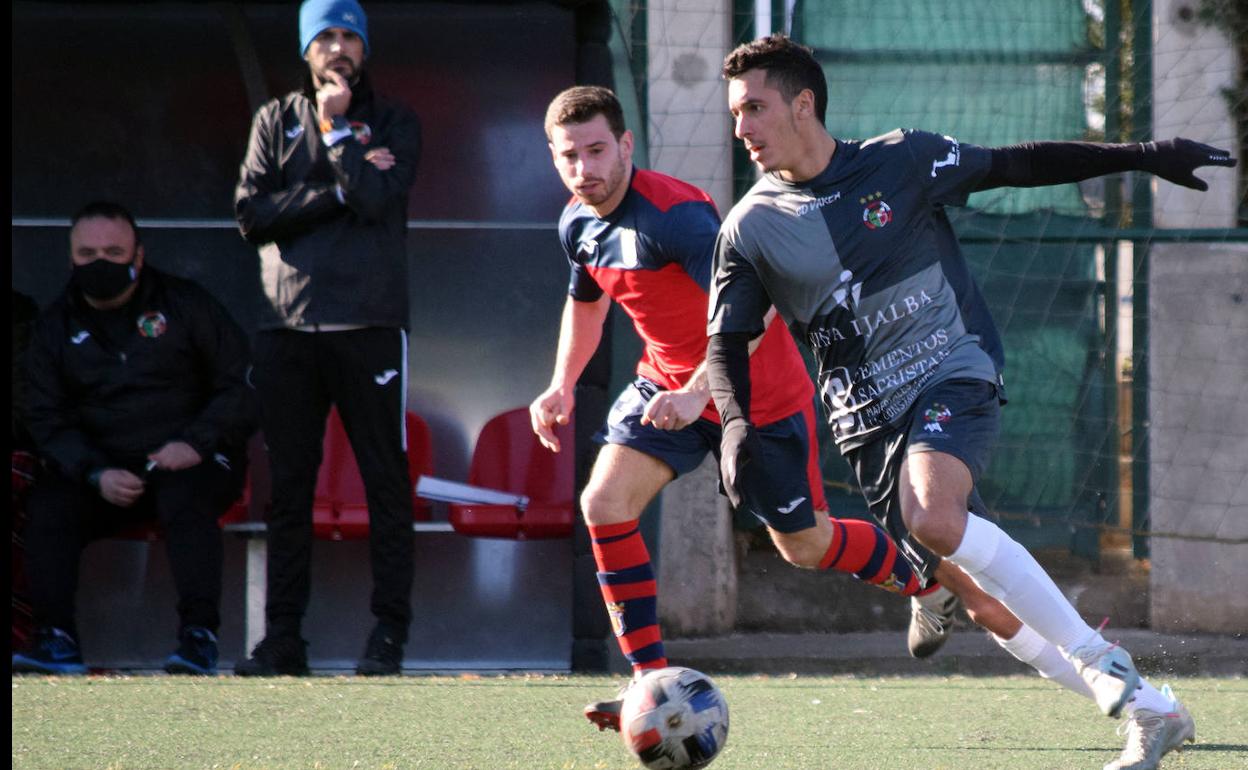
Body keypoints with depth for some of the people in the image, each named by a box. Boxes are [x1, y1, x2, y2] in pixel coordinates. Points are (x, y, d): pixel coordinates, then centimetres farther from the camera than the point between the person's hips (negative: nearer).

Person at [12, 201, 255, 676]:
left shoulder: (185, 305, 4)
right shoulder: (57, 326, 11)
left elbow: (241, 386, 1)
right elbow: (46, 418, 6)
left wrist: (195, 444, -15)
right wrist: (96, 474, -12)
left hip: (190, 462, -3)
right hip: (105, 471, 3)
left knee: (185, 499, -36)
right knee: (48, 506, -25)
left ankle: (199, 636, -37)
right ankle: (56, 640, -26)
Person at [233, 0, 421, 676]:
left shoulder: (392, 123, 8)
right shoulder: (275, 121, 14)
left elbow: (377, 200, -10)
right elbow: (251, 213, 0)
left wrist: (336, 126, -4)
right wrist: (338, 191, -6)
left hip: (368, 323, -2)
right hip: (288, 325, 2)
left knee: (385, 481, -3)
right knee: (289, 486, 3)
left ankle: (388, 633, 0)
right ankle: (283, 638, 5)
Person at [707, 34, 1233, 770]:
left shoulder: (901, 161, -3)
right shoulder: (750, 230, 3)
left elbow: (1018, 165, 7)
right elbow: (727, 343, 5)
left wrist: (1142, 156, 4)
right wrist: (737, 425, -15)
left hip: (953, 375, -4)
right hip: (869, 417, 4)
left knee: (932, 517, -33)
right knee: (971, 583, -2)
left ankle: (1104, 665, -26)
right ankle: (1150, 710, 9)